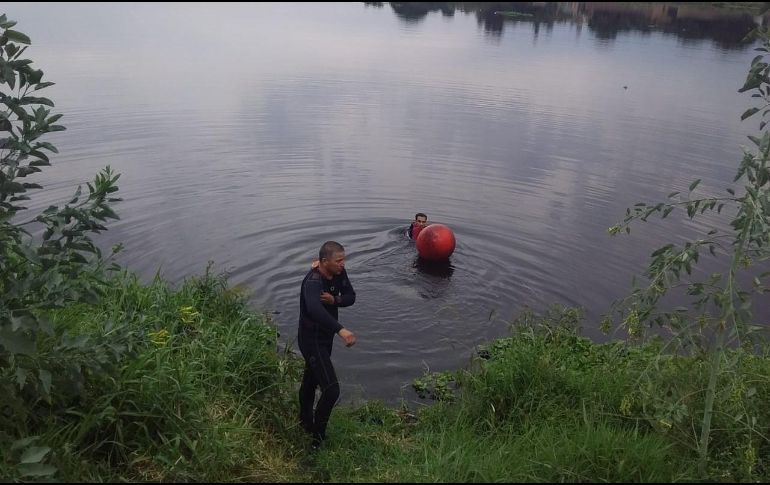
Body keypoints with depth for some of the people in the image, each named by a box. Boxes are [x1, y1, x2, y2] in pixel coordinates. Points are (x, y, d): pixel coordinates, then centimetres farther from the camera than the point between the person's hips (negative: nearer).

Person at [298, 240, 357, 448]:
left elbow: (351, 297, 1)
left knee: (311, 381, 27)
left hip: (325, 337, 9)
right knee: (331, 389, -12)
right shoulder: (313, 281, -32)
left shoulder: (339, 273, -7)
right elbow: (314, 309, -50)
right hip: (312, 340, -9)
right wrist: (341, 329, -60)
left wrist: (335, 300, -22)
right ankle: (317, 436, 9)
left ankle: (306, 423, 49)